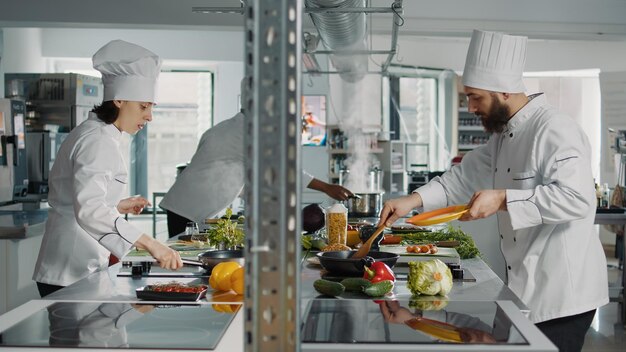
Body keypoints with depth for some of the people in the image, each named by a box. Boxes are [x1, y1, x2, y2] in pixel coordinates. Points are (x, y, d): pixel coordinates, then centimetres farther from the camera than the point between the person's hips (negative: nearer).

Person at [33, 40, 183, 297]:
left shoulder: (93, 134, 15)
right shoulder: (97, 141, -16)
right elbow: (89, 210, -31)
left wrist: (118, 206, 16)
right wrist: (150, 244, -36)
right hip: (72, 274, -10)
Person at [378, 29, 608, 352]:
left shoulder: (555, 131, -19)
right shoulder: (504, 135, 14)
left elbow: (577, 198, -29)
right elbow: (465, 178, 14)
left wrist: (502, 200, -28)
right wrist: (413, 200, 1)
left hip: (563, 292, -9)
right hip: (529, 288, 10)